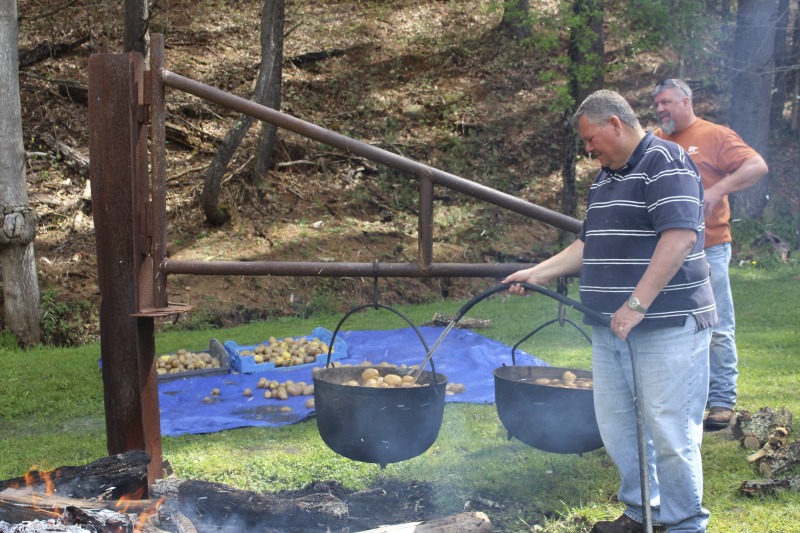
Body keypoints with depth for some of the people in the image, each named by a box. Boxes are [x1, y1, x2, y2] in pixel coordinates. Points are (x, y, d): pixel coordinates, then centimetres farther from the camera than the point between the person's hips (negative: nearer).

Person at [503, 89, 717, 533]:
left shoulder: (666, 163, -10)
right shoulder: (605, 178, 19)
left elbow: (680, 236, -22)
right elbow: (590, 245, 25)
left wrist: (637, 304, -25)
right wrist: (537, 274, 14)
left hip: (666, 326, -9)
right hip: (610, 327, 9)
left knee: (669, 431, -4)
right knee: (616, 425, 13)